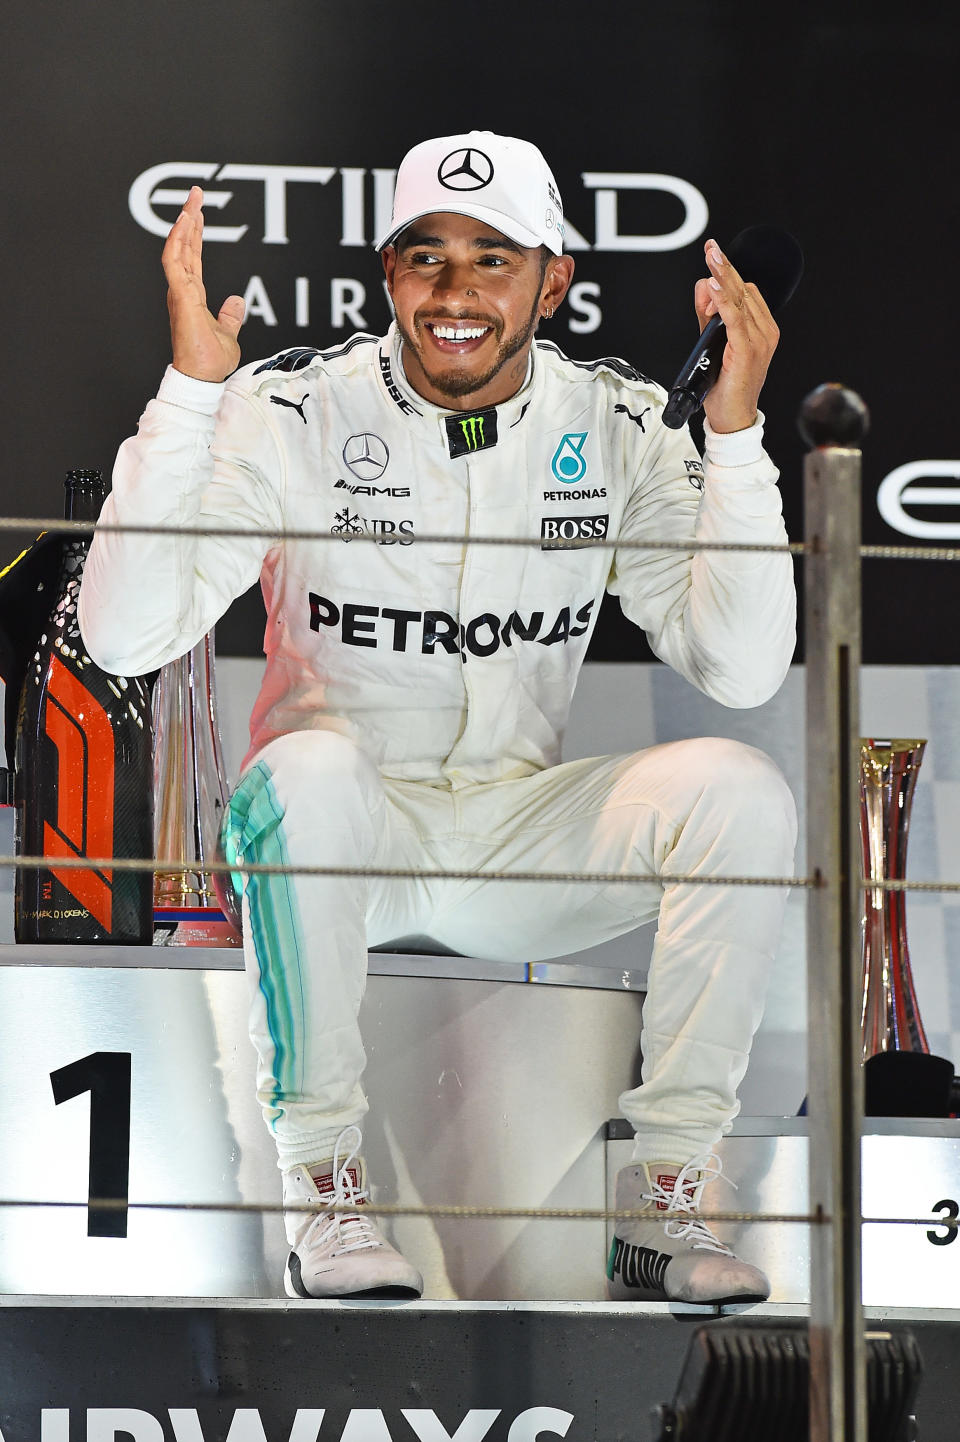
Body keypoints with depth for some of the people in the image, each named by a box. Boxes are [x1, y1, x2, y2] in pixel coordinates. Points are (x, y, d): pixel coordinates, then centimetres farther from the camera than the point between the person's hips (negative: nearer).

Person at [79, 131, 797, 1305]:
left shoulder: (616, 428, -1)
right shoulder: (295, 413, -9)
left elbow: (741, 668, -11)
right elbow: (123, 636, -21)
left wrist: (735, 432, -20)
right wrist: (192, 391, -27)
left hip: (525, 836, 3)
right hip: (346, 832, -3)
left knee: (739, 790, -23)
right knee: (310, 767, -37)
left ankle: (663, 1202, -16)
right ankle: (323, 1194, -24)